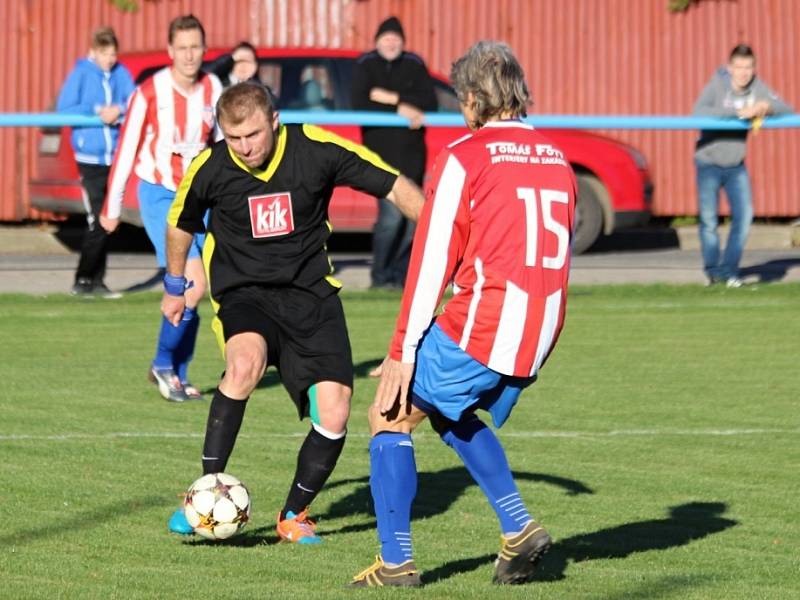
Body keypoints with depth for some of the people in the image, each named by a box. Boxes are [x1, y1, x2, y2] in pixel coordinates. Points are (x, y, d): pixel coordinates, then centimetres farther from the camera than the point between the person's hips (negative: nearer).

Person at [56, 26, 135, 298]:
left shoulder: (121, 74, 5)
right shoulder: (81, 74, -5)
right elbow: (64, 109, -8)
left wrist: (119, 110, -17)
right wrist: (97, 111, -15)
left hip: (115, 155, 4)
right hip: (90, 155, -4)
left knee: (106, 221, 9)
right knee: (97, 220, -11)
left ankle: (96, 280, 17)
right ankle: (84, 279, -2)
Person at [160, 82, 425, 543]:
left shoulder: (317, 150, -13)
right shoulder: (210, 168, -9)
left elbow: (394, 187, -3)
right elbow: (182, 224, 13)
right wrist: (175, 287, 26)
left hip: (311, 293, 1)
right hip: (243, 293, -1)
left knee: (333, 416, -10)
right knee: (246, 361, -35)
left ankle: (294, 515, 16)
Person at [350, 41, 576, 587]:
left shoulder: (466, 158, -7)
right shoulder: (556, 159, 13)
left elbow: (432, 260, -8)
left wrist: (403, 352, -6)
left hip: (477, 333, -7)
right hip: (537, 338, 7)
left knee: (390, 415, 9)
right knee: (449, 413, 29)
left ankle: (397, 562, 4)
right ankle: (519, 527, 18)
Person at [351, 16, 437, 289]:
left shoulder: (414, 65, 9)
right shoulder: (365, 66, 2)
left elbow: (430, 103, -4)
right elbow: (359, 105, -10)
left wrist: (392, 98, -13)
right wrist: (399, 110, -15)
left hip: (412, 151, 4)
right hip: (381, 150, -4)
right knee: (391, 212, -16)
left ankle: (400, 274, 12)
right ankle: (380, 276, -5)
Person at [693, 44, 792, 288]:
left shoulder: (757, 87, -7)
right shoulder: (717, 85, -19)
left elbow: (787, 110, -7)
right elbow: (699, 111, -37)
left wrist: (767, 106, -29)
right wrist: (739, 112, -41)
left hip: (736, 166, 4)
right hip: (709, 163, -4)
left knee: (744, 216, -7)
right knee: (709, 220, -3)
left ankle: (729, 270, 3)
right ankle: (713, 270, 14)